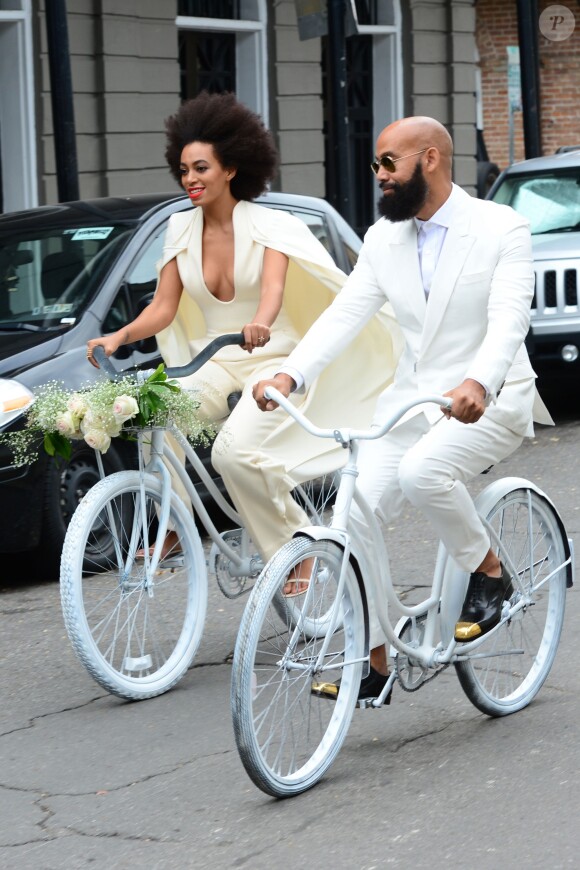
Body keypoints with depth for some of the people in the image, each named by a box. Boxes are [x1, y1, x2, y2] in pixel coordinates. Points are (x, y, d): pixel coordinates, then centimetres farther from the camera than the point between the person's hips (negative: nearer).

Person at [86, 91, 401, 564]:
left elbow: (274, 286, -25)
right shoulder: (181, 229, 6)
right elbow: (164, 306, 3)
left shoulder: (268, 225, -7)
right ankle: (172, 524, -10)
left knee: (234, 449, -31)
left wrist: (260, 323, -48)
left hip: (272, 359, -4)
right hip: (212, 361, 4)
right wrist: (121, 336, -16)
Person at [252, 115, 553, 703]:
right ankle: (371, 663, 3)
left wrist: (478, 383, -42)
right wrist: (289, 375, -19)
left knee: (421, 472, -33)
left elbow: (509, 320, -22)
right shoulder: (383, 240, 7)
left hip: (489, 400, -6)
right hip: (410, 400, 6)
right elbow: (344, 313, -2)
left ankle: (487, 572, -6)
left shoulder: (501, 229, -9)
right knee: (353, 515, -9)